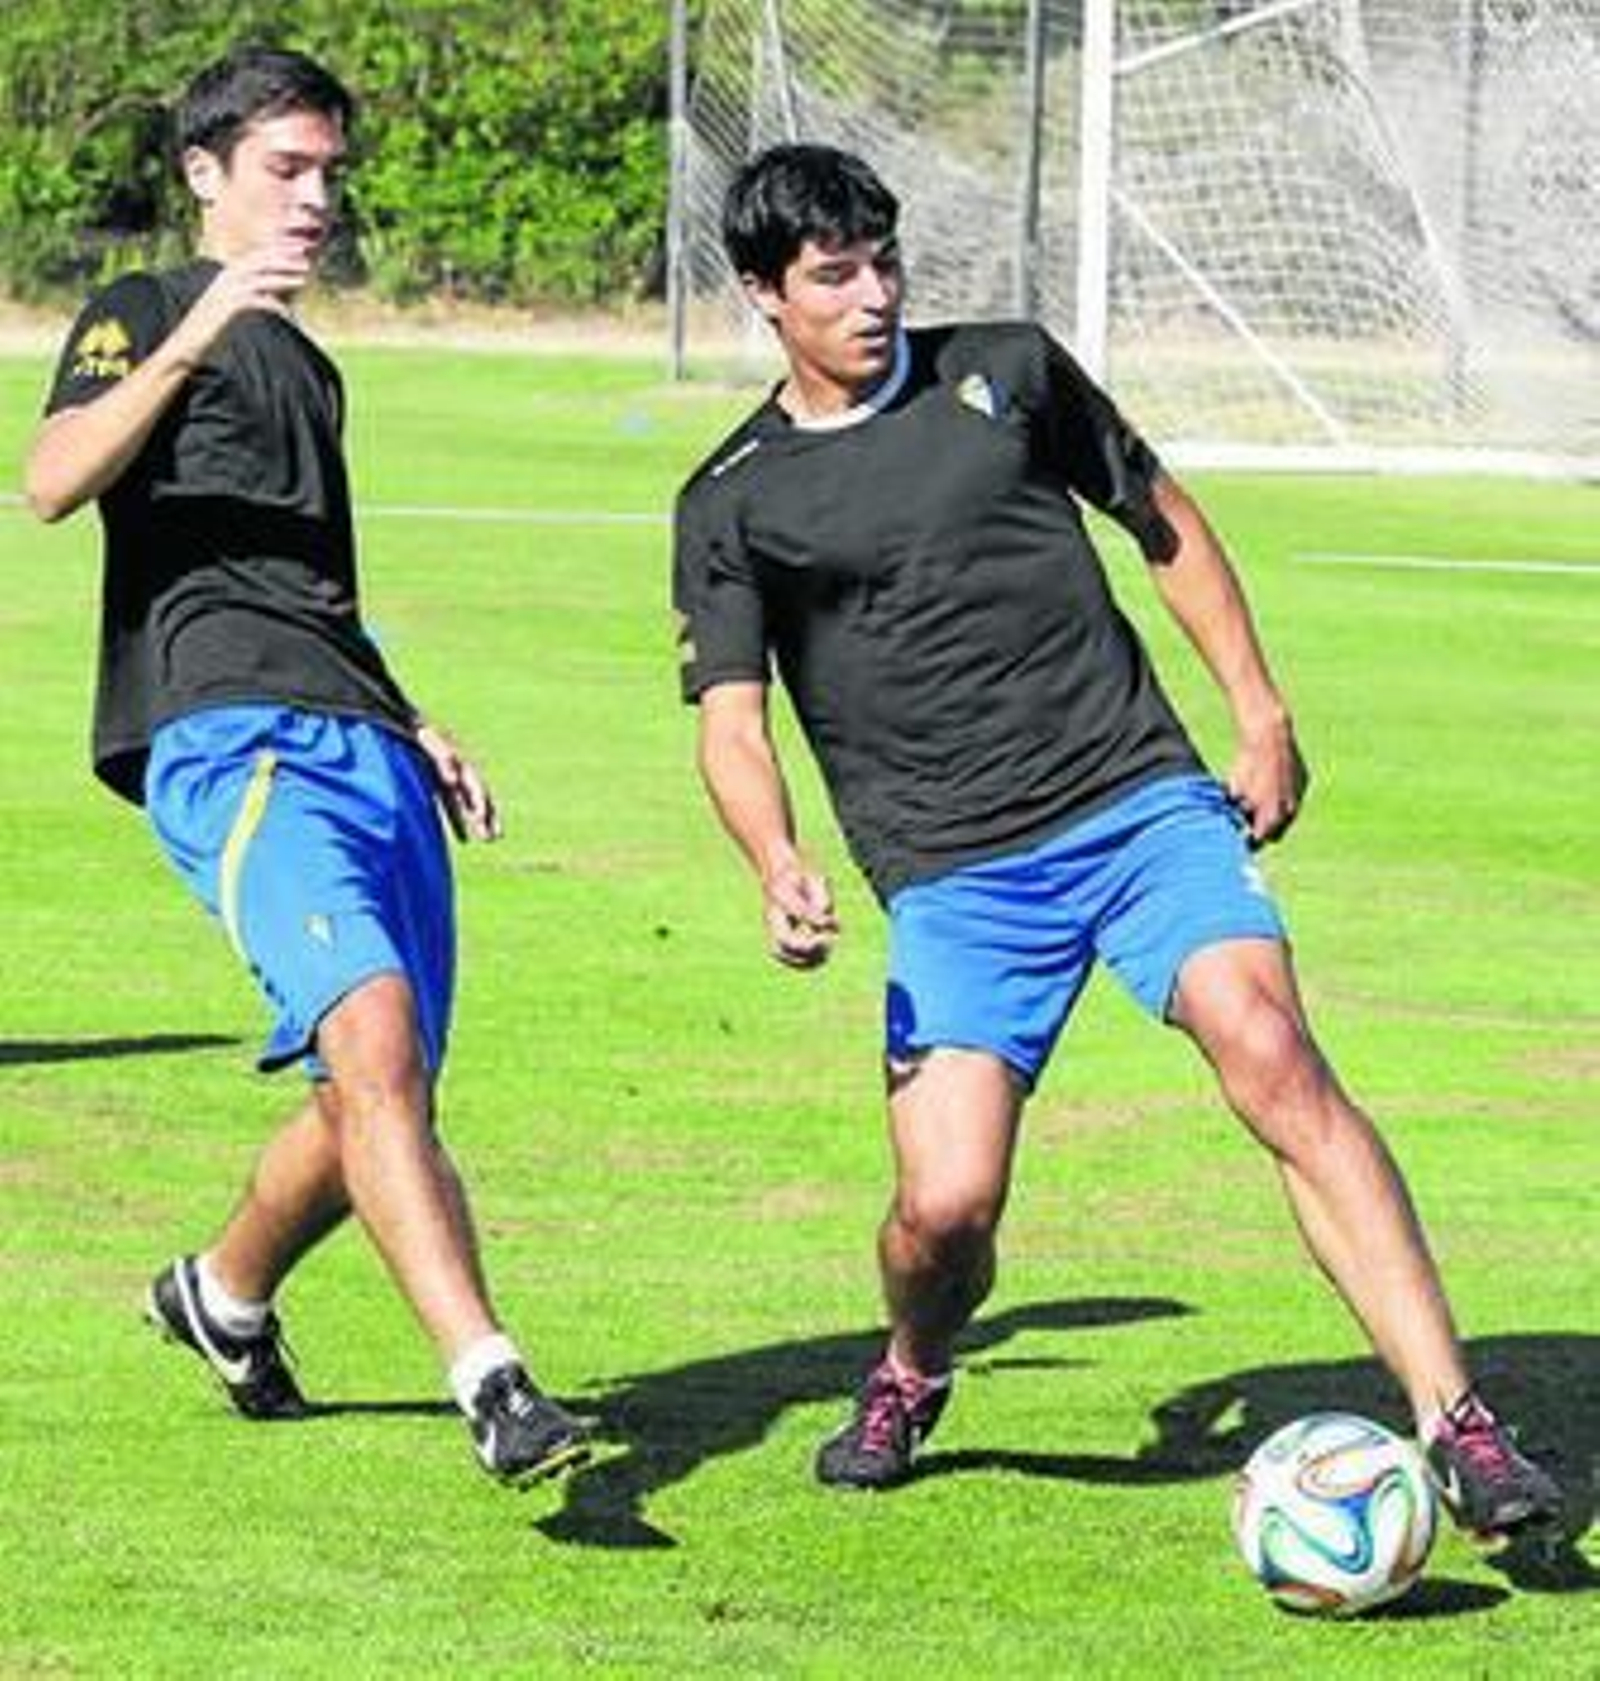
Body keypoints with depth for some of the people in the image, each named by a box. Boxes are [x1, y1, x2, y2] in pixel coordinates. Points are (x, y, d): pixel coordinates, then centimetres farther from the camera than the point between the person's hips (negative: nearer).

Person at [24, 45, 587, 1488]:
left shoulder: (307, 368, 30)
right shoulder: (142, 318, 6)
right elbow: (53, 482, -15)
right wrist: (190, 339, -26)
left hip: (369, 753, 8)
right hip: (233, 739, -8)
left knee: (382, 1100, 7)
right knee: (372, 1041, -26)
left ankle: (225, 1294, 35)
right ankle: (495, 1388, -37)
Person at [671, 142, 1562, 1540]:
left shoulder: (1006, 372, 10)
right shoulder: (732, 507, 6)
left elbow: (1165, 526, 22)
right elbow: (732, 718, -1)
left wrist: (1262, 715, 16)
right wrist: (781, 870, -20)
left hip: (1145, 805, 1)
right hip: (953, 878, 0)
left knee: (1269, 1051, -23)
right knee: (946, 1205, -15)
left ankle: (1457, 1428, -27)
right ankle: (910, 1380, 23)